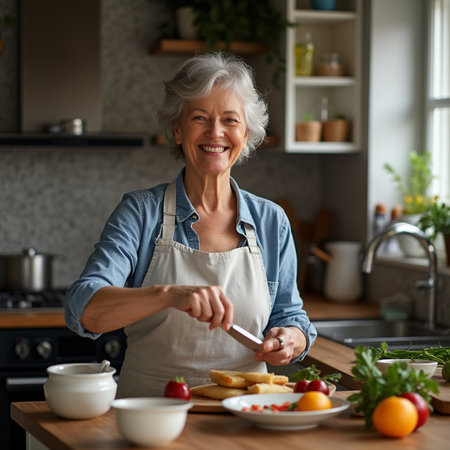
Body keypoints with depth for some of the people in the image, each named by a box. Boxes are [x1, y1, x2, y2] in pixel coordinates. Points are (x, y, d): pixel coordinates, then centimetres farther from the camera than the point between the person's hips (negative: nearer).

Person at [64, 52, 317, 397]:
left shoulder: (271, 221, 8)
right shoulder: (141, 213, -1)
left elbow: (289, 316, 17)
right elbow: (83, 309, -15)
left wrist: (290, 339, -6)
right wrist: (170, 294, -31)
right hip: (150, 408, -4)